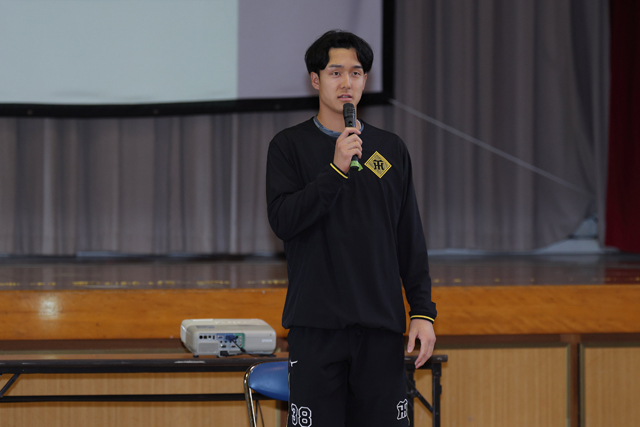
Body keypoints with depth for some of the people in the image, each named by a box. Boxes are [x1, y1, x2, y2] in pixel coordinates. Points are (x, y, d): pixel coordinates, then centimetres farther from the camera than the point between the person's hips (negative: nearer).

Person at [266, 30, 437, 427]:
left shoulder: (391, 149, 12)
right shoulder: (290, 145, 4)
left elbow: (411, 240, 12)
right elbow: (283, 220, -10)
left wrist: (423, 311, 5)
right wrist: (337, 169, -18)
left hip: (382, 325, 2)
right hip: (316, 324, -2)